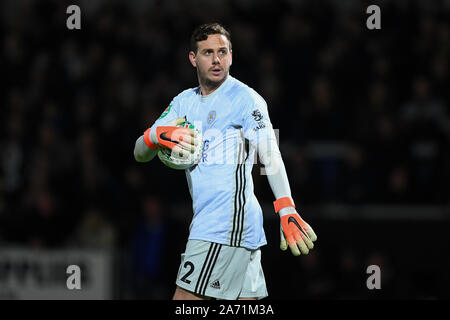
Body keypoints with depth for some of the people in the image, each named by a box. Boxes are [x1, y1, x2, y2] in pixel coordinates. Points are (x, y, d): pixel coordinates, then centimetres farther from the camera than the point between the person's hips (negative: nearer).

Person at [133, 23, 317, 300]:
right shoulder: (184, 102, 16)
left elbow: (271, 157, -13)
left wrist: (287, 212, -25)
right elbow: (141, 153, 13)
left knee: (185, 298, -11)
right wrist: (156, 136, -12)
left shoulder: (246, 98, -4)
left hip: (230, 220, -7)